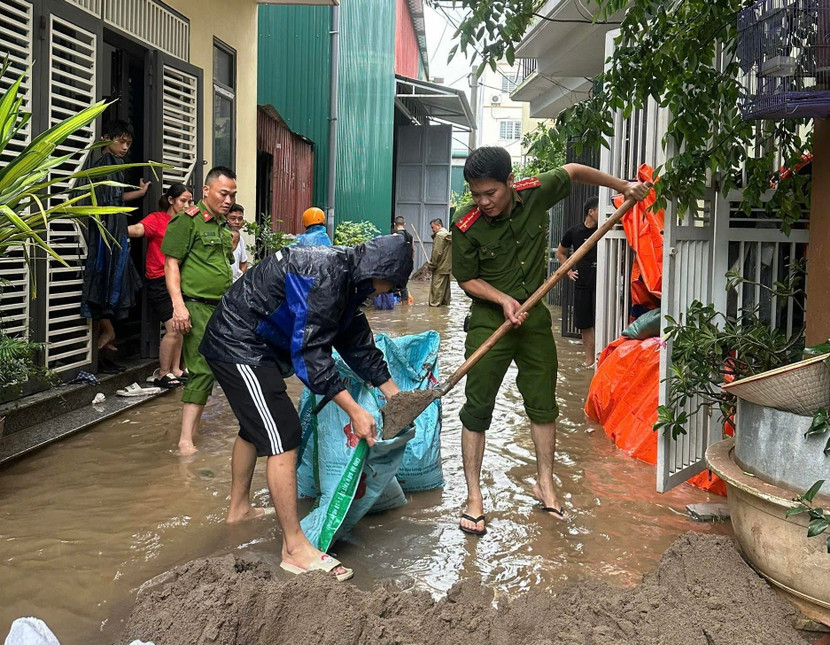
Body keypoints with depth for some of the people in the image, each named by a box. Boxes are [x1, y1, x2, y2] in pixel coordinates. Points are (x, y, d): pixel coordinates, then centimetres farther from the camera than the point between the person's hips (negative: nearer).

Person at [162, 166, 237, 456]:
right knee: (202, 369, -13)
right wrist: (178, 304, -21)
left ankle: (193, 429, 21)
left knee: (208, 369, 10)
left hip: (221, 309, 8)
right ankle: (185, 440, -10)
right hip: (197, 307, -8)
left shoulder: (224, 227, 18)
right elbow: (171, 263, -11)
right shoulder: (188, 221, -7)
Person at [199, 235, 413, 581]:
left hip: (246, 343, 11)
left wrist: (395, 394, 14)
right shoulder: (325, 279, -26)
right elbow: (310, 355, -28)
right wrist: (355, 412, -27)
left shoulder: (346, 276, 6)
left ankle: (239, 508, 45)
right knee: (282, 437, -13)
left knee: (255, 428, 25)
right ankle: (295, 549, -8)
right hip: (239, 347, -11)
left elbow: (358, 342, 13)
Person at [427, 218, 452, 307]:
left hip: (440, 267, -9)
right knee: (445, 287, 14)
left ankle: (434, 304, -7)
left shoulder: (439, 235, -13)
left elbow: (437, 253, -19)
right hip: (447, 267, 10)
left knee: (436, 287, -7)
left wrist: (432, 265, -11)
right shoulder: (448, 235, 15)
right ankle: (445, 304, 20)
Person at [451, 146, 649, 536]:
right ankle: (473, 497, 9)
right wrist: (503, 299, -20)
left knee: (543, 404, 10)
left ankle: (544, 483, 27)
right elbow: (467, 279, -5)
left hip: (534, 317, 3)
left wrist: (621, 185, 12)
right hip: (490, 321, -3)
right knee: (477, 409, -2)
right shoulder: (466, 225, -17)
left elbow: (574, 171, 10)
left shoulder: (537, 193, -11)